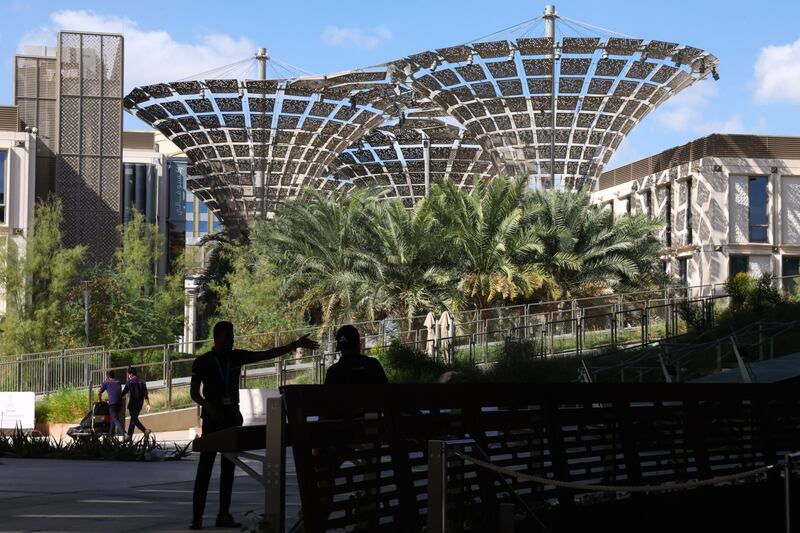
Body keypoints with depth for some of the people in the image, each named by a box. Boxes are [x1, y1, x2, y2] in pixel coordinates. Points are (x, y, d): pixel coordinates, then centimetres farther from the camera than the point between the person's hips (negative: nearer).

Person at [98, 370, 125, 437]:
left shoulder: (106, 382, 11)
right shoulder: (118, 383, 25)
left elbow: (99, 393, 9)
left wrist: (101, 401, 27)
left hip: (112, 403, -6)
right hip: (120, 403, 6)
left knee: (115, 419, -10)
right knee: (113, 419, 18)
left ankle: (124, 433, -28)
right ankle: (110, 434, 19)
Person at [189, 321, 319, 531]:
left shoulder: (237, 357, 5)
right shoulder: (202, 362, -6)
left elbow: (268, 354, 2)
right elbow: (194, 392, -3)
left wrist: (296, 345, -5)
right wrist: (210, 407, -20)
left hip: (232, 418, 5)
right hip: (212, 419, -5)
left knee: (228, 467, 7)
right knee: (205, 467, -7)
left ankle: (224, 514, 12)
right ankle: (197, 516, -5)